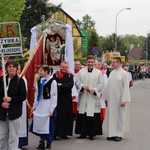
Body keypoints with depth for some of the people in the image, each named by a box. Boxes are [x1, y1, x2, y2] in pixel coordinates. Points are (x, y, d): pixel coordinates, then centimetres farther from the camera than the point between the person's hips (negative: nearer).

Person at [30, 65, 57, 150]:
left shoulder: (52, 81, -11)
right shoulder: (39, 81, 8)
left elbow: (54, 96, -11)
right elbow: (36, 94, 13)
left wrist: (52, 109, -12)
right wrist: (34, 106, 11)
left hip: (48, 105, -6)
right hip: (39, 105, 6)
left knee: (48, 125, 2)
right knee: (39, 124, 9)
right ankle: (42, 143, 21)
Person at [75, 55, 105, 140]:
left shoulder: (99, 73, 5)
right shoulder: (81, 72, 9)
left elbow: (101, 84, 1)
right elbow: (77, 82, 5)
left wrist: (94, 90, -14)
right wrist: (82, 86, -15)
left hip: (93, 97, -2)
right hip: (83, 97, 2)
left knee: (93, 116, -2)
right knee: (82, 116, 2)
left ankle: (92, 134, 6)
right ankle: (83, 133, 12)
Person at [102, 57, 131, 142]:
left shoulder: (124, 73, -8)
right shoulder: (112, 73, 10)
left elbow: (126, 87, -12)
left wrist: (124, 100, -17)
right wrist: (106, 97, 10)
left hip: (119, 99, -6)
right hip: (111, 99, 6)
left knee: (119, 116, 2)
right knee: (111, 116, 8)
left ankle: (119, 134, 9)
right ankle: (112, 133, 16)